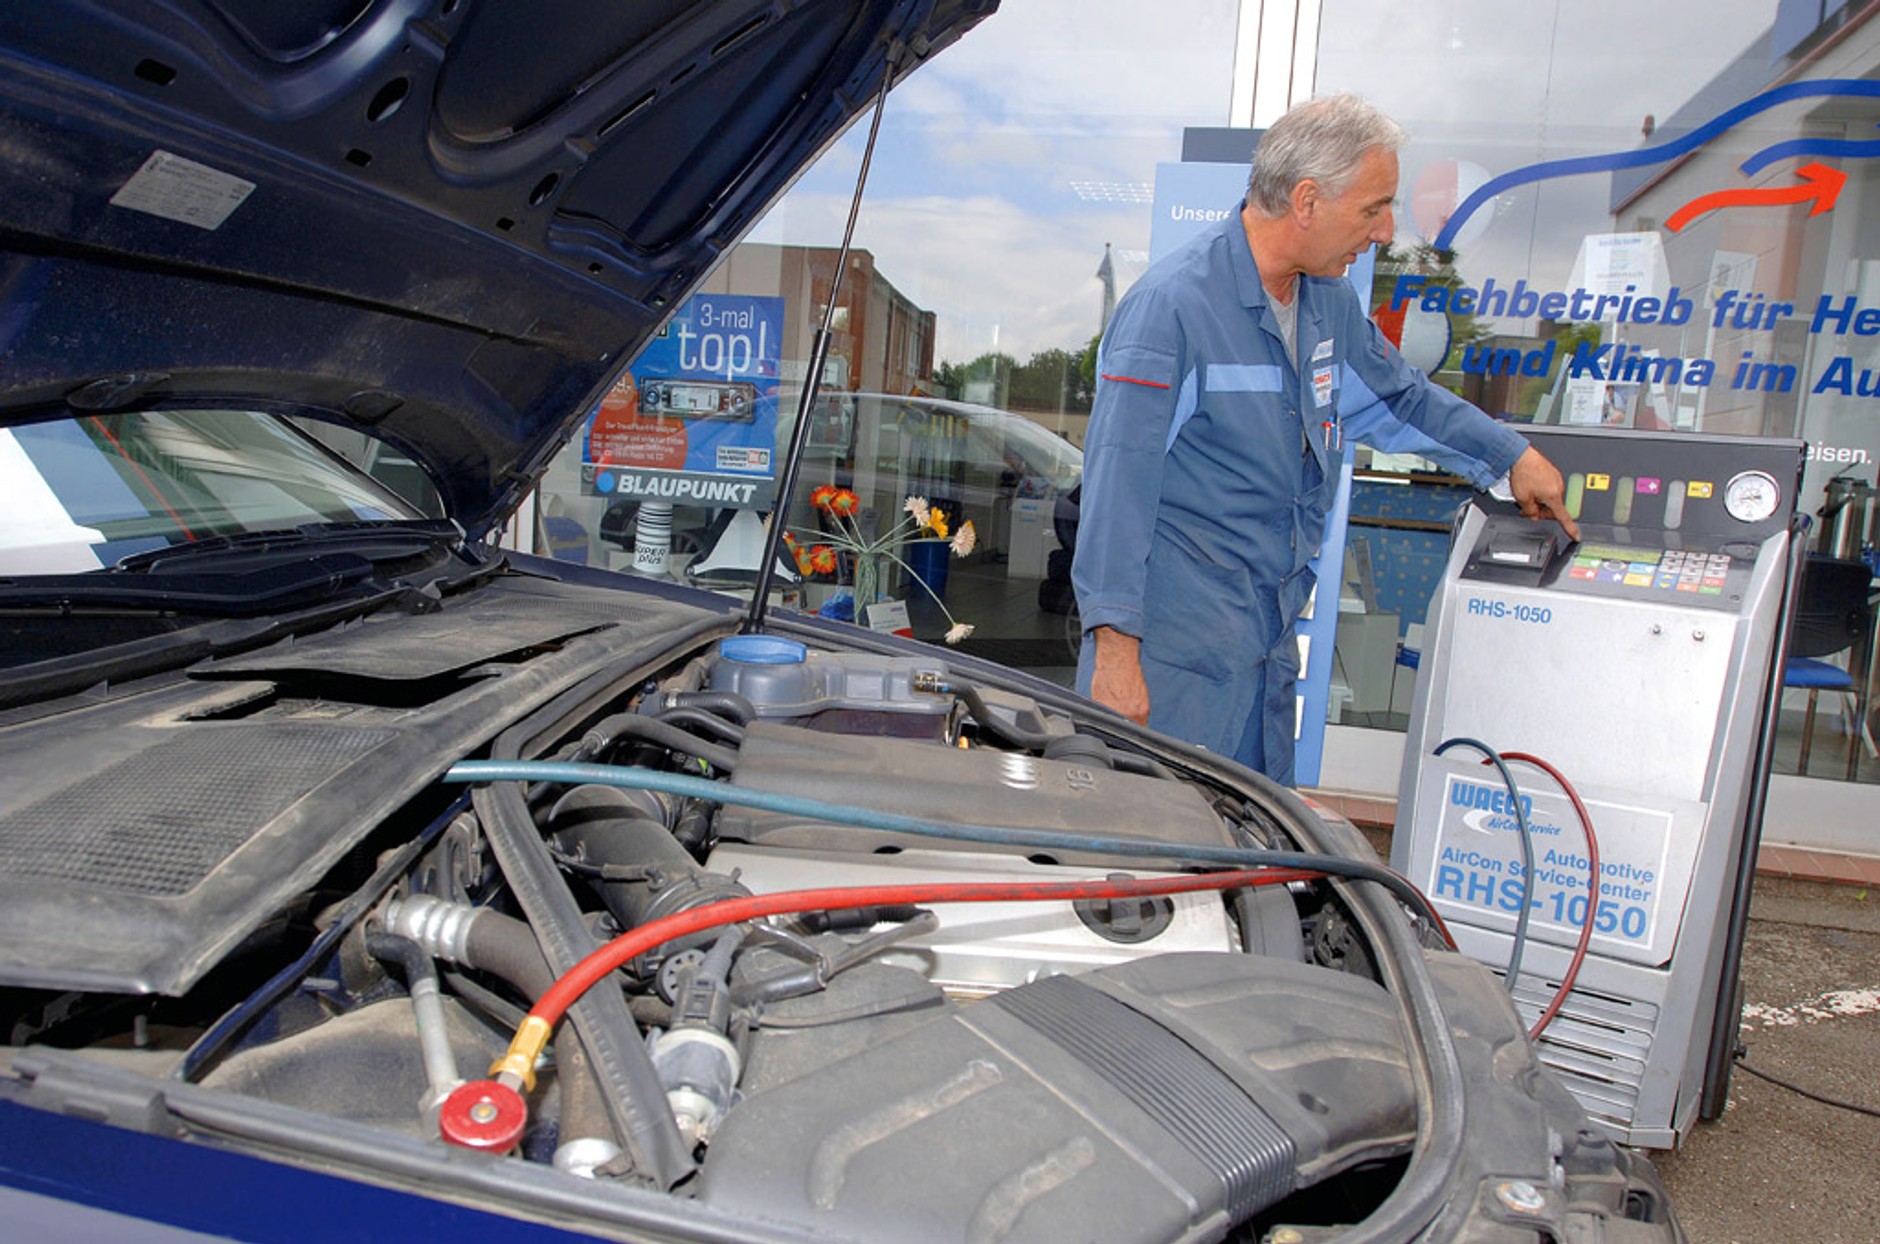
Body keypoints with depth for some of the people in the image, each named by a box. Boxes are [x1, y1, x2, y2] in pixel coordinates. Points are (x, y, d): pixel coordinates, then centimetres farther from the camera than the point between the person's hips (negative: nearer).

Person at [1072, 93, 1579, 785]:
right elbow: (1119, 483, -19)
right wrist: (1113, 644, -21)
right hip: (1176, 651, -8)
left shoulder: (1328, 301, 10)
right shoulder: (1172, 305, -16)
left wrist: (1511, 456, 32)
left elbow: (1396, 395, 30)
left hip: (1272, 644, 8)